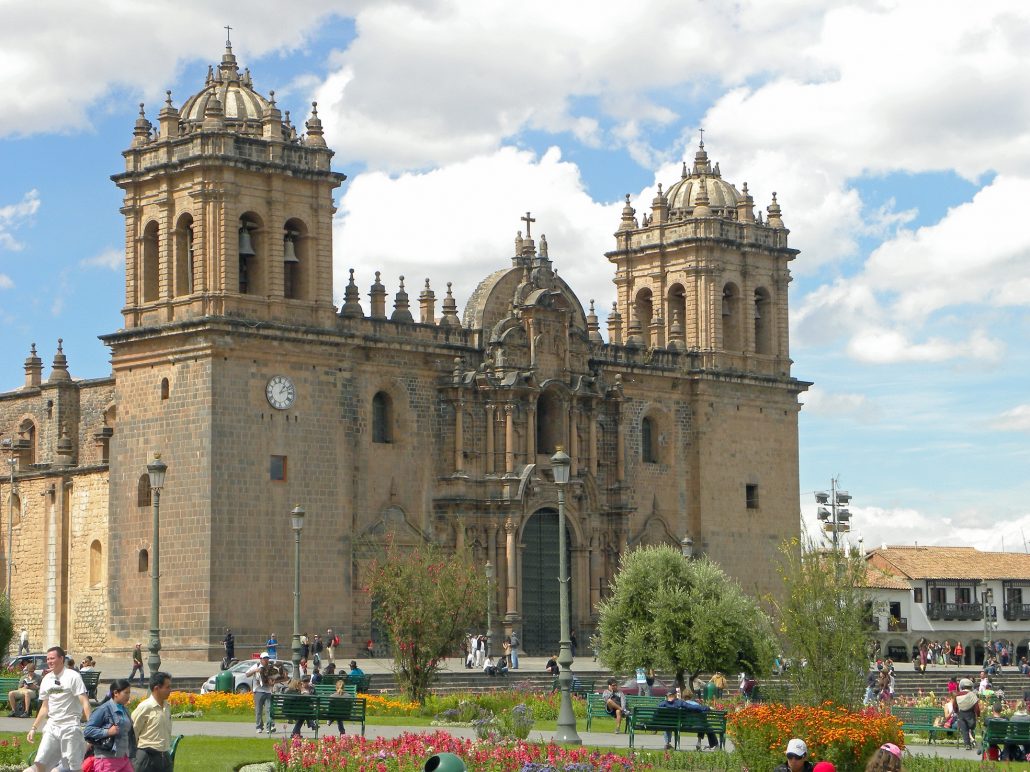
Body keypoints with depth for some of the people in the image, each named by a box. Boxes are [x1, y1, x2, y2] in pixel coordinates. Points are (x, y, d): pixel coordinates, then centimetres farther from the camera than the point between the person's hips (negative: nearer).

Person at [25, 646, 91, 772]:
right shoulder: (47, 679, 11)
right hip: (52, 727, 6)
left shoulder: (72, 676, -7)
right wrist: (34, 727, 16)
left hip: (70, 727, -6)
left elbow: (84, 702, -13)